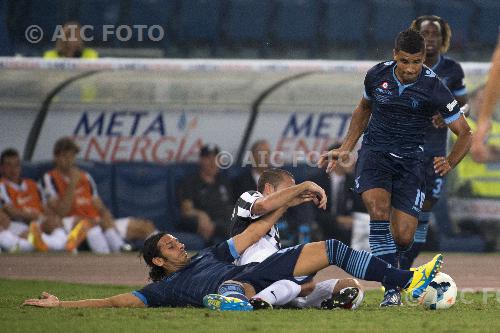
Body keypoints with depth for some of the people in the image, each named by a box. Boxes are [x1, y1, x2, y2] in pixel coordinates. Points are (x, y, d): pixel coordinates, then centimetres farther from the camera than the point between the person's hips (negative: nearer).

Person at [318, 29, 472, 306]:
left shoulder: (434, 89, -13)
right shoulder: (377, 75, -4)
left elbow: (464, 133, -6)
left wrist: (449, 163, -25)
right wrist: (345, 149, 15)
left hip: (410, 159, -1)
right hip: (374, 153, 1)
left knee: (403, 237, -10)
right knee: (379, 211, -28)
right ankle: (391, 290, -25)